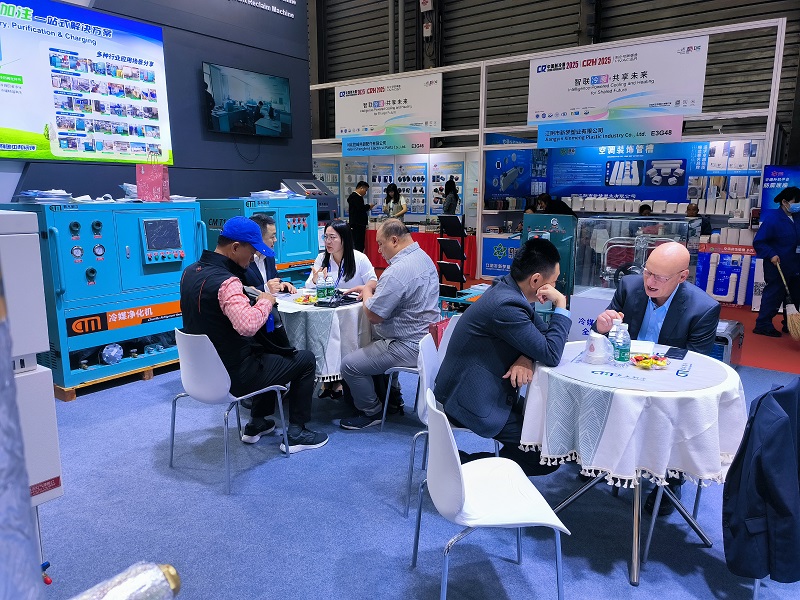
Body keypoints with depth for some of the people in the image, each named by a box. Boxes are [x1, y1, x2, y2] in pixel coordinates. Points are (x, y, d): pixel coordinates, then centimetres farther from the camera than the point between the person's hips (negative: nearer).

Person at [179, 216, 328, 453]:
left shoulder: (190, 271, 2)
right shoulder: (225, 281, -27)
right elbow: (247, 326, -42)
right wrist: (265, 302, -22)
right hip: (232, 376, -9)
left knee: (268, 351, 32)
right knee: (306, 360, 6)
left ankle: (256, 425, 37)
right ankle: (296, 434, 14)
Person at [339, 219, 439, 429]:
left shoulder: (398, 271, -27)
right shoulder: (422, 256, 6)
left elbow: (373, 315, -21)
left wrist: (367, 290, -2)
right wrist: (373, 287, 11)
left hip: (409, 347, -11)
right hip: (425, 336, 11)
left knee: (349, 365, -7)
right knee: (370, 338, 31)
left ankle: (372, 412, 14)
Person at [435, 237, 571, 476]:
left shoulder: (508, 289, 3)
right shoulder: (505, 305, -27)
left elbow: (543, 333, 9)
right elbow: (551, 354, -22)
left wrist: (526, 358, -12)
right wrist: (561, 304, -14)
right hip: (471, 401, -10)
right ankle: (465, 466, 0)